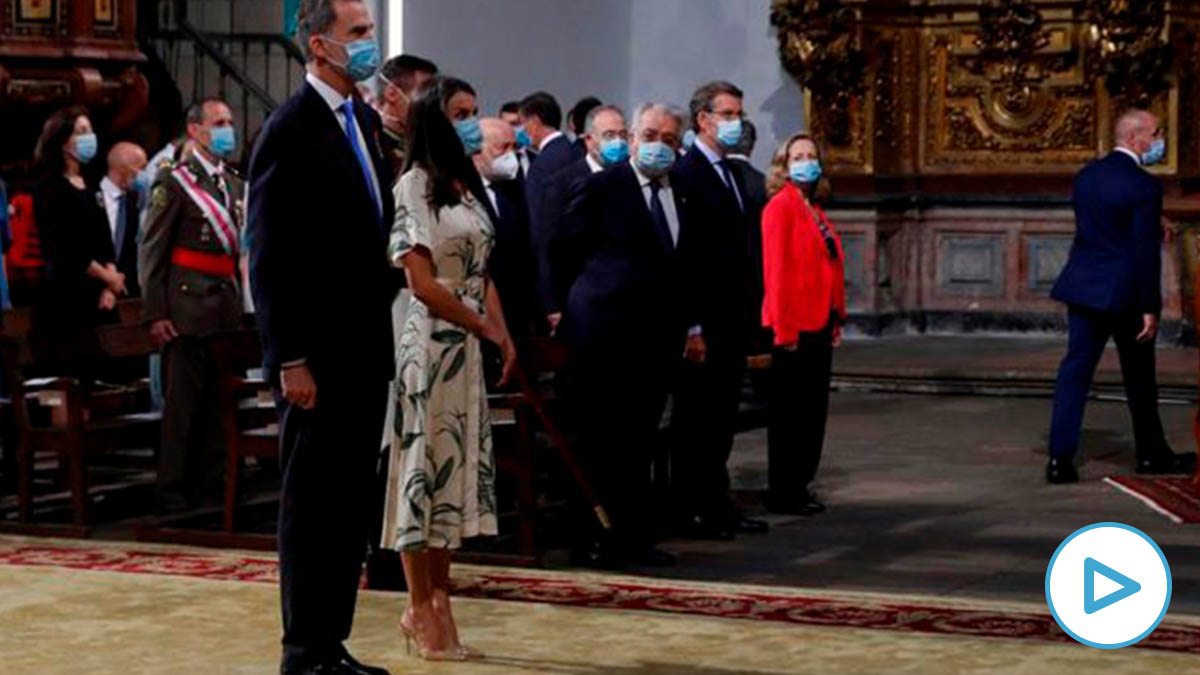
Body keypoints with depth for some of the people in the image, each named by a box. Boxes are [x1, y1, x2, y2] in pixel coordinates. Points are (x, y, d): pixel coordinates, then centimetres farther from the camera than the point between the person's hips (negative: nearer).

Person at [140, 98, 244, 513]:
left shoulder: (234, 185, 17)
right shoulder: (174, 182, -4)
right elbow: (152, 251, -7)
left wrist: (241, 304, 14)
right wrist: (155, 314, -13)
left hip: (227, 308, 6)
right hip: (188, 307, -6)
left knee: (220, 401, 7)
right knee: (182, 403, -3)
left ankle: (210, 485, 15)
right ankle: (173, 491, 3)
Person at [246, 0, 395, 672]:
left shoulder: (366, 120, 12)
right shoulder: (290, 130, -13)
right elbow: (268, 257, -15)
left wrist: (382, 327, 11)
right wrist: (291, 360, -18)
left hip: (365, 350, 8)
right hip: (319, 357, -8)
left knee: (354, 504, 12)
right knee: (312, 506, 0)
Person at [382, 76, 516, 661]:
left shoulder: (466, 185, 16)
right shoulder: (415, 185, -8)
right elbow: (423, 282, -14)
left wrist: (503, 335, 2)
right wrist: (484, 327, -7)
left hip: (468, 348, 8)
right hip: (431, 343, -8)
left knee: (457, 469, 9)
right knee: (425, 467, -2)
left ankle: (436, 604, 15)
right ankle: (422, 610, 5)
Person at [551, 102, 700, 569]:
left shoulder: (684, 197, 13)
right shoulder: (602, 188, -3)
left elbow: (688, 265, 18)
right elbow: (563, 250, 0)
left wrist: (690, 323, 11)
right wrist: (578, 303, 2)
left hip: (659, 335, 5)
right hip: (605, 334, -5)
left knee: (639, 443, 9)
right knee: (601, 443, -2)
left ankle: (636, 536, 13)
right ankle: (598, 536, 2)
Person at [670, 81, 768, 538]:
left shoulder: (735, 174, 17)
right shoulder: (684, 173, -12)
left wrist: (747, 305, 13)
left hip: (732, 313, 9)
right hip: (703, 316, -9)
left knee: (722, 413, 13)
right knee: (696, 412, -2)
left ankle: (717, 504, 20)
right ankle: (692, 510, 3)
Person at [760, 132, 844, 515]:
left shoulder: (815, 210, 15)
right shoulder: (780, 206, -10)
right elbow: (776, 269, -15)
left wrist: (836, 321, 12)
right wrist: (784, 329, -18)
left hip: (819, 326, 8)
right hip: (794, 326, -8)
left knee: (813, 412, 11)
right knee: (790, 414, -1)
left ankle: (799, 487, 19)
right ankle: (782, 494, 6)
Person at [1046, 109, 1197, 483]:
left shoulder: (1086, 176, 7)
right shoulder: (1144, 186, -15)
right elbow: (1146, 252, -16)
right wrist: (1150, 308, -12)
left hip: (1083, 287, 5)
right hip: (1125, 291, -5)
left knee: (1075, 369, 3)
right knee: (1139, 377, 11)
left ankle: (1060, 456, -6)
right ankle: (1151, 453, 26)